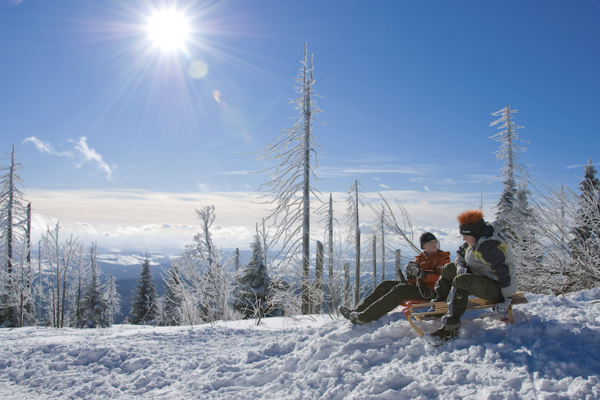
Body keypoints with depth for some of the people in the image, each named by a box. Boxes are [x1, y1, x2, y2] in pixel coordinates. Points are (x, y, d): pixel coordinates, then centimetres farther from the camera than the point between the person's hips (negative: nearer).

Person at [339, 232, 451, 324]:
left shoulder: (443, 257, 3)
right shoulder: (420, 258, 19)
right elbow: (412, 281, 10)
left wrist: (422, 274, -28)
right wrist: (411, 273, -14)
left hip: (430, 291, -7)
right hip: (417, 286, 7)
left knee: (400, 289, -32)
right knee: (385, 285, -11)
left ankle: (366, 316, -42)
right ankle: (358, 310, -23)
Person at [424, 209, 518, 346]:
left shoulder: (489, 246, -27)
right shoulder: (476, 240, 4)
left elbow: (505, 273, -29)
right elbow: (460, 253, 17)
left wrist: (506, 299, -23)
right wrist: (461, 266, -5)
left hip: (496, 287, -11)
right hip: (483, 279, 11)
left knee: (461, 281, -33)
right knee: (449, 269, 8)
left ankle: (450, 328, -32)